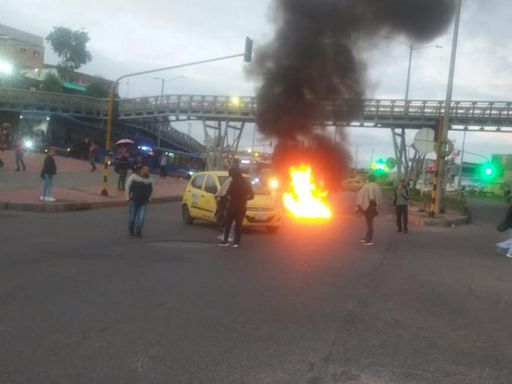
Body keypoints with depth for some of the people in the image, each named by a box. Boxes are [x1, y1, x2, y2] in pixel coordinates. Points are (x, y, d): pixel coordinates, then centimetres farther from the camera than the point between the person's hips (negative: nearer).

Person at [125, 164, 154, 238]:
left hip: (143, 203, 1)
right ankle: (131, 231, 27)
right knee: (132, 218, 8)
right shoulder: (133, 177, -7)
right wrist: (128, 197, -1)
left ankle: (138, 232, 7)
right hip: (134, 201, -1)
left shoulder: (149, 180, 1)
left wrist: (148, 199, 9)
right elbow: (127, 187, 0)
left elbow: (151, 191, 15)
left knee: (141, 218, -8)